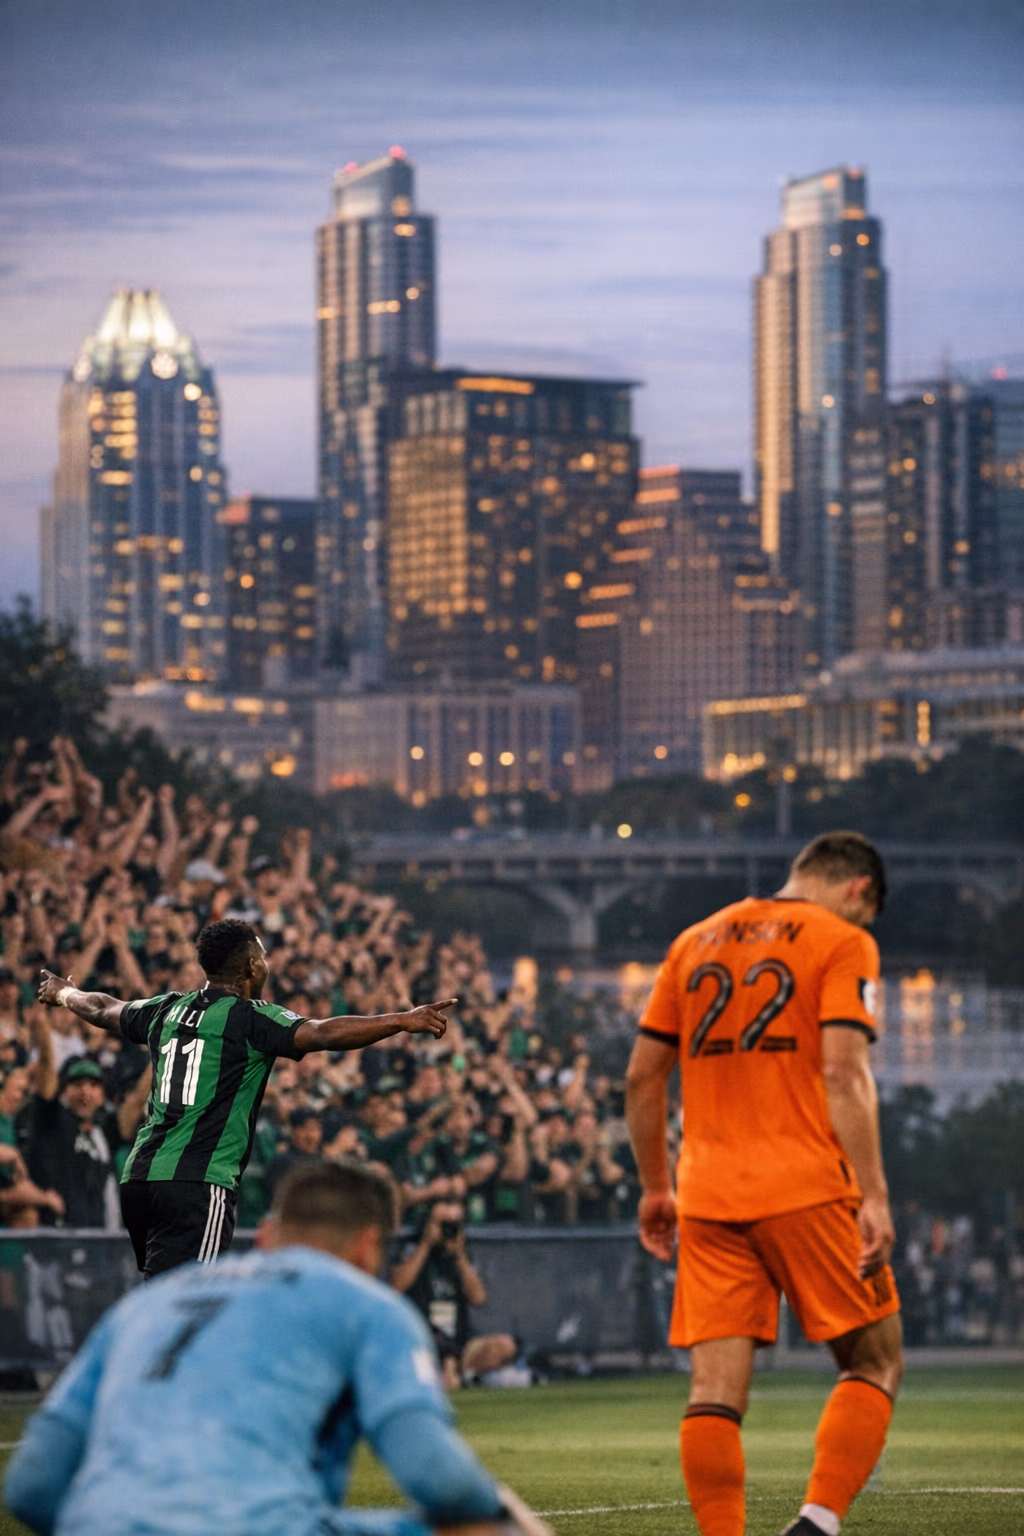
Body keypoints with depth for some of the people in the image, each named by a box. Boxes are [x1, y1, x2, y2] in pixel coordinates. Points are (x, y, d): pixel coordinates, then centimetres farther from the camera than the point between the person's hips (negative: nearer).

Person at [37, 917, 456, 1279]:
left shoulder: (167, 1010, 16)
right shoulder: (251, 1019, -5)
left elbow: (103, 1010, 35)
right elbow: (323, 1034, -21)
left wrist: (63, 992, 57)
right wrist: (403, 1021, -23)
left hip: (139, 1178, 8)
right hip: (197, 1185, -8)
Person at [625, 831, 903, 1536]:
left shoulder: (695, 942, 18)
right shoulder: (843, 942, 1)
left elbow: (642, 1076, 17)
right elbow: (843, 1073, -12)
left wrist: (656, 1187, 25)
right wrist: (874, 1195, -13)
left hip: (708, 1199, 4)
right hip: (807, 1188, -4)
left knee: (716, 1392, 0)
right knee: (874, 1364, 8)